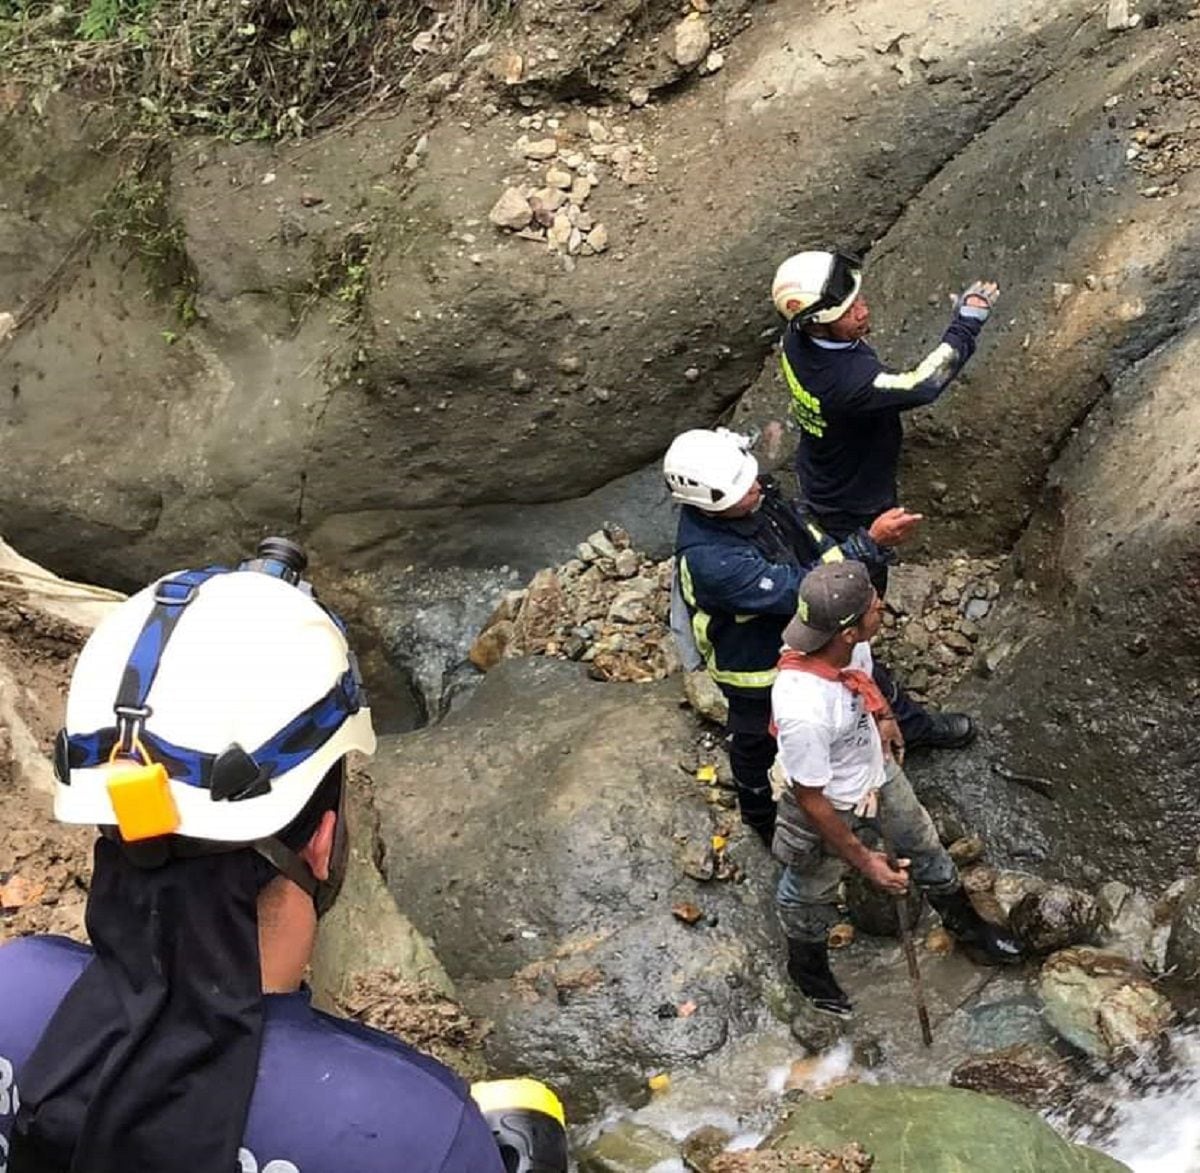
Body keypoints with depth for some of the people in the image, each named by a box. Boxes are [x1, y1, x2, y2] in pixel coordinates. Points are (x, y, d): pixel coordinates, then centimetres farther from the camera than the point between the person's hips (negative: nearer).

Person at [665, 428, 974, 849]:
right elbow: (798, 589, -41)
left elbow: (805, 536, 0)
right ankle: (763, 820, 53)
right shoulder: (710, 559, -44)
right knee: (761, 745, 22)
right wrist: (870, 544, -41)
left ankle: (916, 726, 62)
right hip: (758, 665, -7)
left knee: (866, 676, 30)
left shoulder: (752, 497, -20)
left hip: (802, 627, 7)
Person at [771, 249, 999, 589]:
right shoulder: (847, 379, -46)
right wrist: (967, 322, -43)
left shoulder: (796, 338, -20)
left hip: (817, 480, 8)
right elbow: (922, 386, -51)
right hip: (853, 507, -8)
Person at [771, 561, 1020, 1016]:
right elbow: (810, 799, -30)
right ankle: (807, 968, 56)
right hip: (830, 808, -6)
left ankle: (965, 924, 60)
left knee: (925, 848, 30)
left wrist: (884, 716, 15)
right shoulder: (802, 710, -46)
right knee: (811, 894, 25)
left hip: (878, 771, 7)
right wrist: (862, 859, -20)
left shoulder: (848, 642, -25)